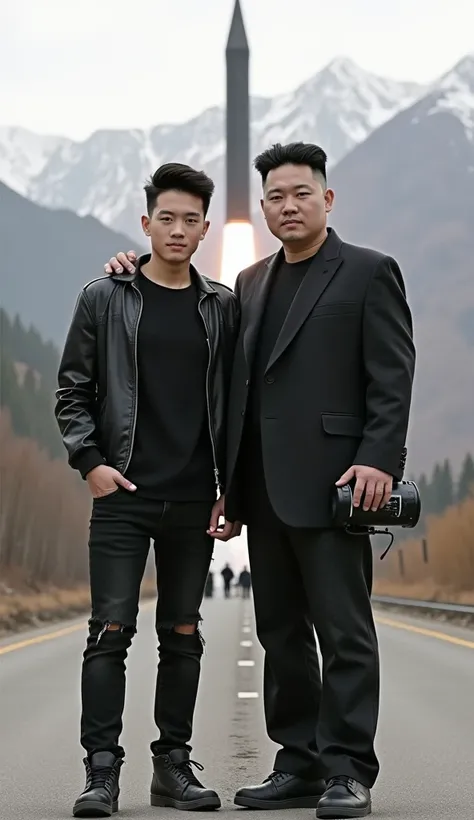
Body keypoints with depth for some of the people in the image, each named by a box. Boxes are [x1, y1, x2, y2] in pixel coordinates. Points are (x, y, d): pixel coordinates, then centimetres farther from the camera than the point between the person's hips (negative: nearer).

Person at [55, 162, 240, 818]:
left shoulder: (223, 307, 8)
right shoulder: (104, 298, 3)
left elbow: (234, 401, 10)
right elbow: (72, 389, 4)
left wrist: (233, 487, 4)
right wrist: (89, 461, -8)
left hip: (195, 500, 3)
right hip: (122, 495, -2)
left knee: (182, 634, 8)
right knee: (111, 630, -4)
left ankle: (173, 764, 17)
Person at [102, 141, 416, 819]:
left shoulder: (369, 273, 1)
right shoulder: (251, 283, 20)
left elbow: (393, 376, -6)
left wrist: (378, 460, -17)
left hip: (329, 482, -7)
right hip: (263, 487, 7)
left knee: (344, 630, -3)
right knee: (281, 630, 10)